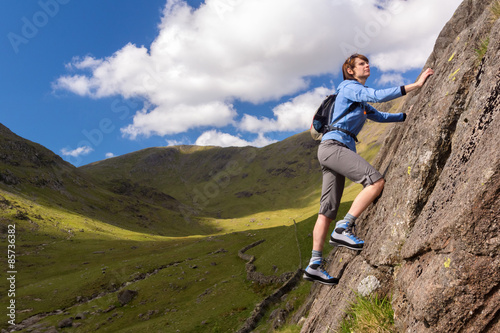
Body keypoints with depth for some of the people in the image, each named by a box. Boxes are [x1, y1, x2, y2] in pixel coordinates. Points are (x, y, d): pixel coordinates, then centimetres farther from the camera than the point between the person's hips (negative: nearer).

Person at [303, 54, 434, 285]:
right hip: (333, 145, -10)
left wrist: (408, 115, 28)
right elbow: (378, 96, -15)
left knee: (328, 210, 3)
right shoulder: (349, 87, 0)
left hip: (335, 150, 10)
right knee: (376, 181, -22)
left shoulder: (360, 100, 29)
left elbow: (379, 116, 36)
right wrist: (415, 85, -13)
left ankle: (315, 265, 3)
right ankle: (343, 230, -21)